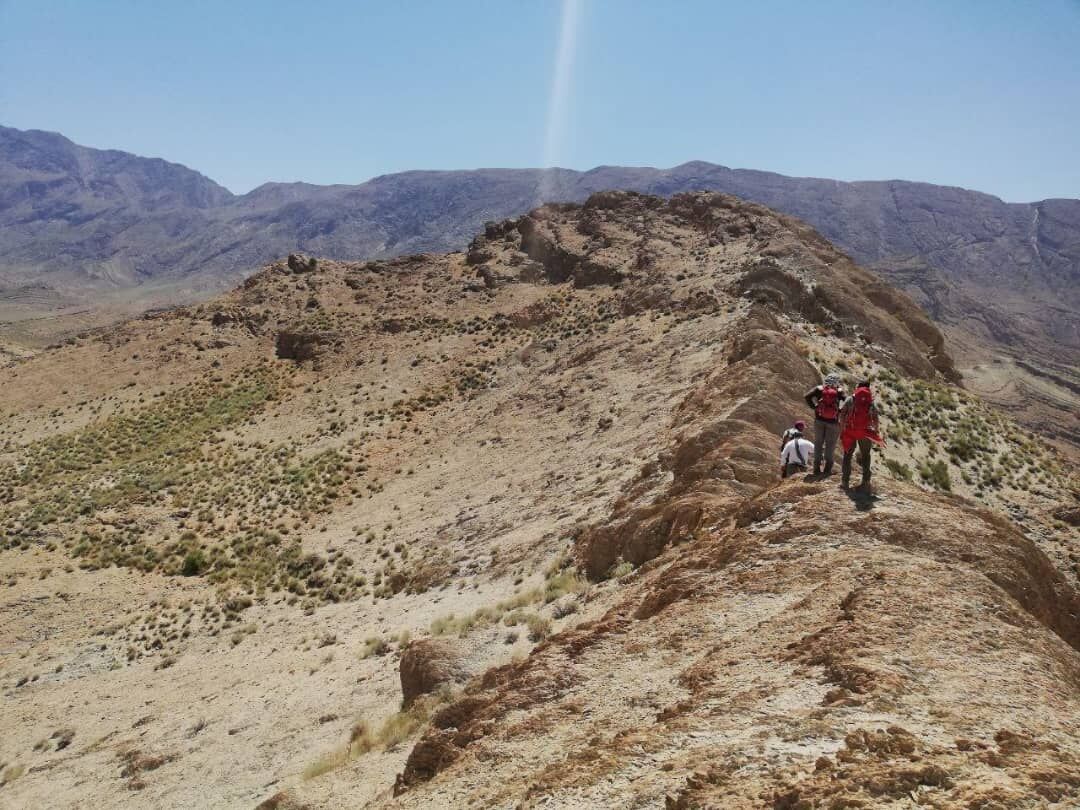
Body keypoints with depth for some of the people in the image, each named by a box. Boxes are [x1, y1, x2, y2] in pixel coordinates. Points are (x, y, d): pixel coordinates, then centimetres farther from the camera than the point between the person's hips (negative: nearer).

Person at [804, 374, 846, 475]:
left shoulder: (819, 389, 1)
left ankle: (817, 468, 9)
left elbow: (807, 396, -11)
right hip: (833, 422, -1)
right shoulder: (839, 391, -1)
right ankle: (828, 468, 6)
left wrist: (814, 406, -3)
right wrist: (840, 410, -1)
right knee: (830, 444, 8)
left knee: (818, 443, 10)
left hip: (819, 420, 1)